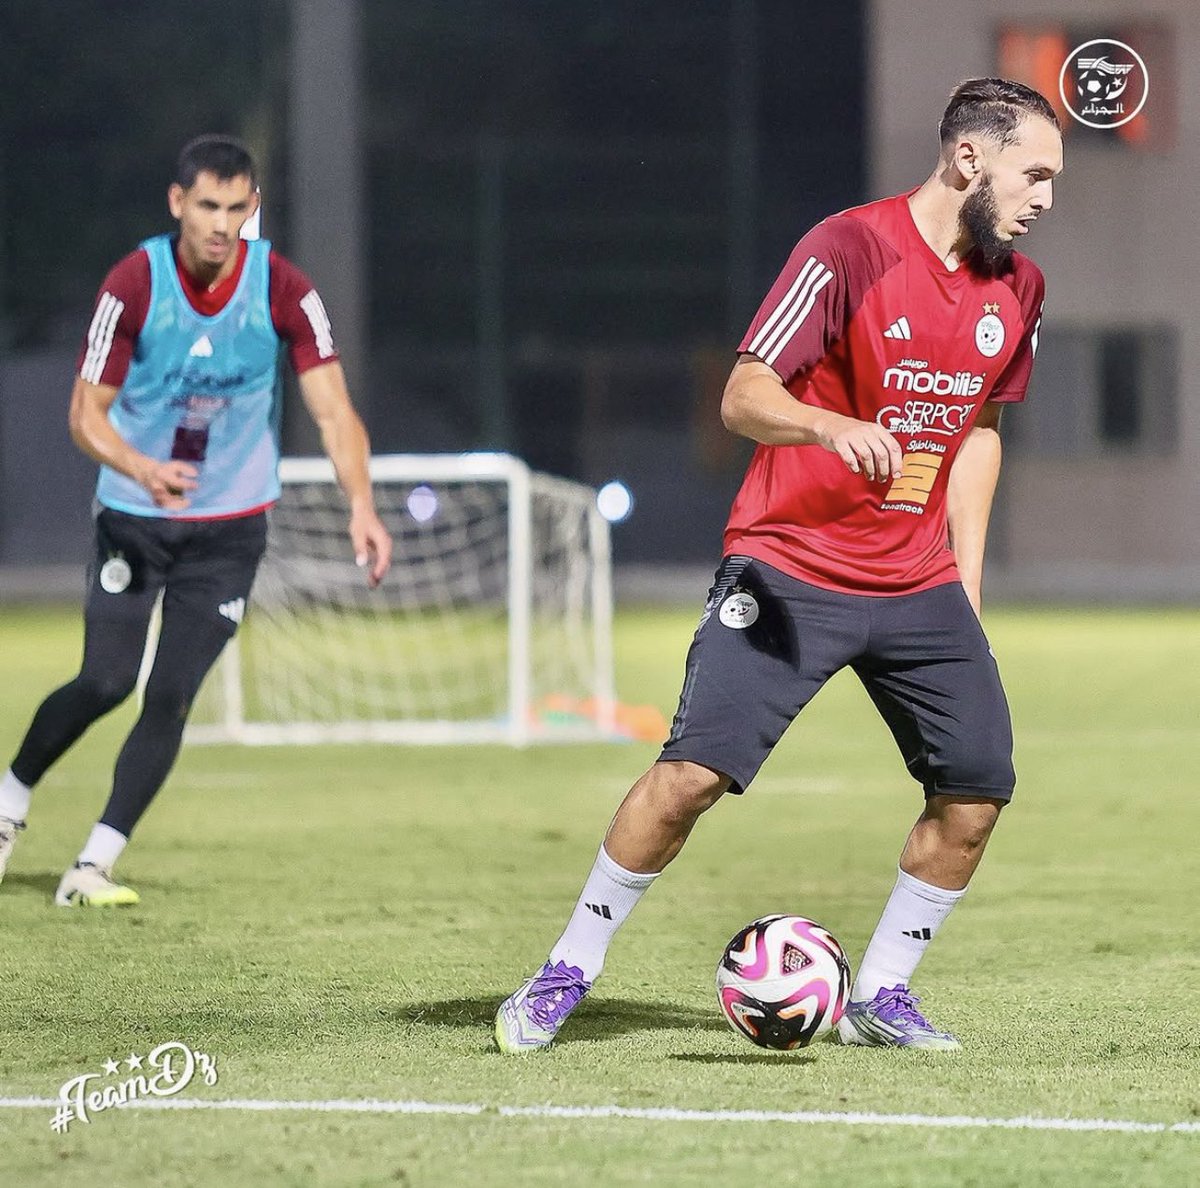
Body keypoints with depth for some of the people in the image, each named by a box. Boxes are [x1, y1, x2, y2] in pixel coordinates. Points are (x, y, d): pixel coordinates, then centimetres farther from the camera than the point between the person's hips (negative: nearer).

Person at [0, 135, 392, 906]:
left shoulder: (284, 291, -14)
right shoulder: (134, 285, -16)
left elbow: (333, 410, -14)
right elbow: (87, 412, -13)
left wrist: (362, 507, -30)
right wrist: (141, 469, -34)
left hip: (230, 529, 1)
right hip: (134, 517, -1)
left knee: (171, 698, -7)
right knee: (106, 682, -7)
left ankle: (94, 867, 1)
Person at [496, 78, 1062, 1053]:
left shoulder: (1016, 288, 5)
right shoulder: (849, 250, -15)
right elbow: (743, 398, -19)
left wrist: (966, 583, 14)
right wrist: (833, 427, -39)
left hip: (917, 586, 6)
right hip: (790, 571, -6)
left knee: (977, 787, -4)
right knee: (695, 770, -16)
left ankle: (880, 997, 13)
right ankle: (566, 977, -1)